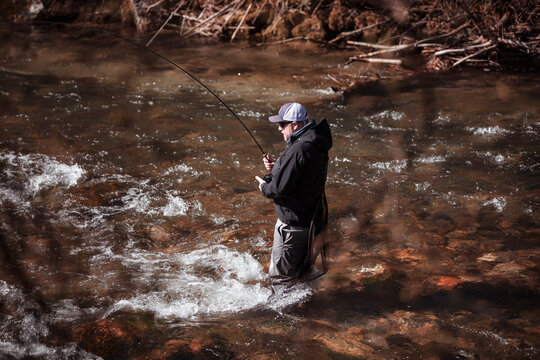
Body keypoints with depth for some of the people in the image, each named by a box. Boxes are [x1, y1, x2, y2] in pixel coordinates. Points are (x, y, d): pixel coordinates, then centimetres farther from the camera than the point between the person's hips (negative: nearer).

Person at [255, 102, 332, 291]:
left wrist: (264, 187, -6)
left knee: (281, 274, 6)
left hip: (293, 222, -10)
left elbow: (279, 188, -27)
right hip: (312, 216, 10)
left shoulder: (298, 151, -29)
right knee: (302, 266, 28)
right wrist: (277, 166, 3)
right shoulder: (316, 144, 2)